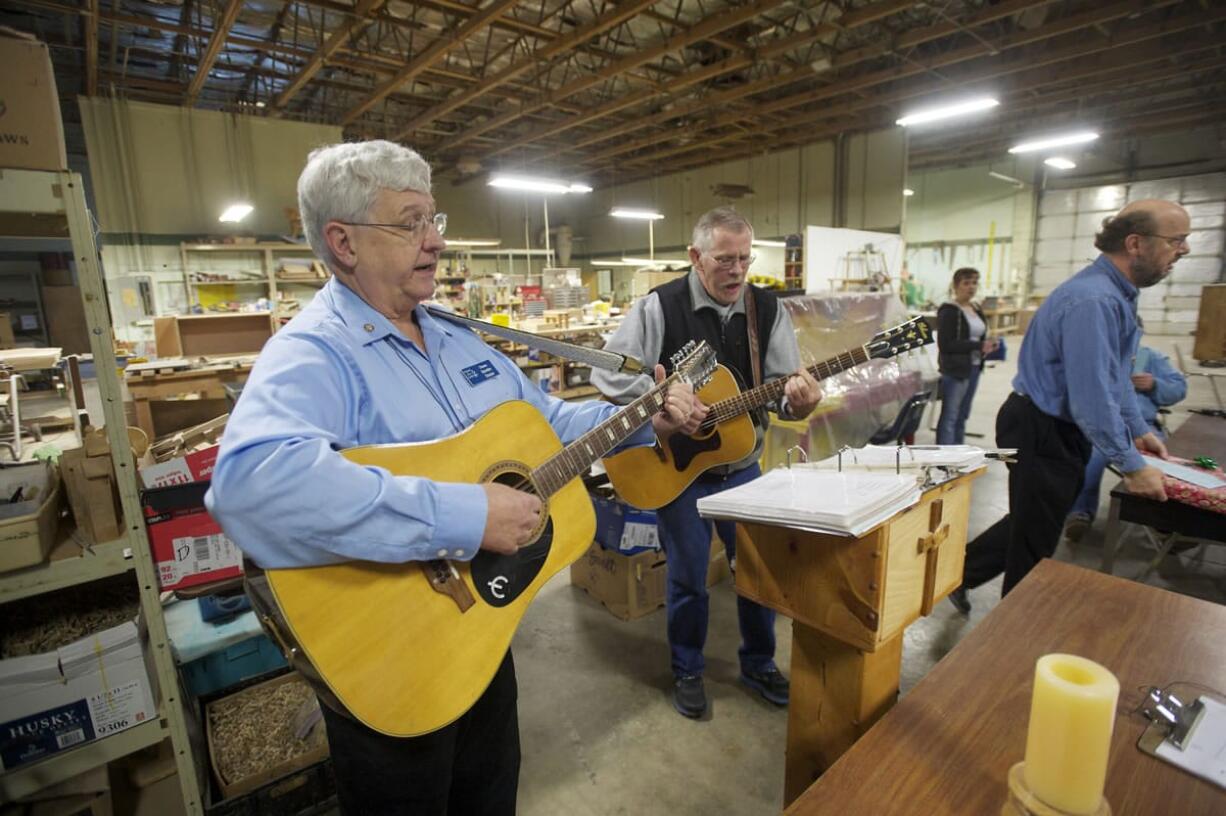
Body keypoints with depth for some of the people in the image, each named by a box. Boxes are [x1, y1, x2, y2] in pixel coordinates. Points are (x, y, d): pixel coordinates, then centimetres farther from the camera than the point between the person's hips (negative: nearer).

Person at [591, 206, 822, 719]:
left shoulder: (767, 309, -1)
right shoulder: (660, 307, -11)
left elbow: (785, 387, -2)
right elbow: (607, 371, -14)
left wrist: (799, 401, -25)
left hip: (743, 468, 4)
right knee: (687, 577, 12)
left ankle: (759, 664, 42)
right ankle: (686, 673, 37)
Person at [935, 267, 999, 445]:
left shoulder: (976, 308, 13)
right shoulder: (948, 310, -13)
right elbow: (945, 344, -19)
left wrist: (986, 346, 2)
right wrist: (978, 345, -21)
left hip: (974, 368, 9)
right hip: (955, 370, -8)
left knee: (962, 415, 15)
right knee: (949, 416, -5)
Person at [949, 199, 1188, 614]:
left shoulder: (1113, 293, 10)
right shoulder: (1093, 301, -25)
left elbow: (1115, 372, 20)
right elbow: (1092, 397, -27)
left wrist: (1138, 429, 18)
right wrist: (1132, 466, -19)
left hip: (1055, 428, 10)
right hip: (1042, 432, -10)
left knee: (1034, 522, 20)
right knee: (1035, 541, 6)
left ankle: (960, 572, 31)